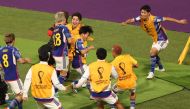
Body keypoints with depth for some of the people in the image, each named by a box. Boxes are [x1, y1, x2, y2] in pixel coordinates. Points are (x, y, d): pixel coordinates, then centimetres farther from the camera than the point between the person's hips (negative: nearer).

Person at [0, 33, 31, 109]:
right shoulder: (13, 49, -12)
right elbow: (21, 60, -21)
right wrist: (26, 60, 1)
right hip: (14, 77, -7)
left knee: (18, 94, 19)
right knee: (21, 95, -3)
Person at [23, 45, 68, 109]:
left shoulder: (33, 68, -5)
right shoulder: (51, 70, -12)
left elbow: (27, 81, -7)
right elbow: (56, 83, -6)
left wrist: (25, 93, -1)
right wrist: (63, 88, 13)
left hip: (36, 97, 4)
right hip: (47, 97, -4)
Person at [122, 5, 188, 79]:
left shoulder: (154, 19, -31)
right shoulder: (140, 19, -13)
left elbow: (166, 18, -25)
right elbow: (131, 20, -21)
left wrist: (179, 21, -22)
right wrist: (125, 22, -44)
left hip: (162, 40, -8)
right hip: (155, 39, 9)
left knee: (152, 52, -26)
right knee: (154, 54, 26)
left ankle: (152, 72, -15)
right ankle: (161, 68, 53)